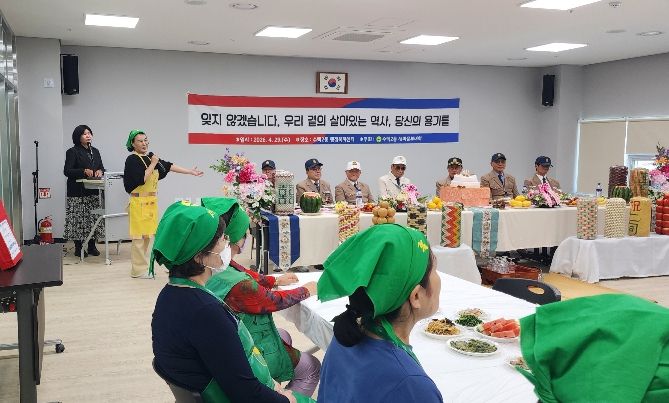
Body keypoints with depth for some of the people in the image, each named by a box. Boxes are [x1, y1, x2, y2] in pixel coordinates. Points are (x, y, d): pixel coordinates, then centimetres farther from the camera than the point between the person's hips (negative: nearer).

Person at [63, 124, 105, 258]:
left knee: (94, 217, 5)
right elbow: (67, 171, -9)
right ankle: (78, 247, 3)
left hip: (94, 191, 6)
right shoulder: (72, 152, -2)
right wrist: (83, 171, -22)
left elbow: (101, 167, 19)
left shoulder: (95, 151, 17)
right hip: (78, 191, -5)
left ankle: (92, 245, 14)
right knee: (78, 218, -5)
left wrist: (100, 171, -5)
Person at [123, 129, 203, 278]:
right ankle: (138, 270, 5)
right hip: (139, 202, -7)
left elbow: (168, 166, 14)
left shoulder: (150, 156, 11)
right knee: (139, 236, -3)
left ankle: (143, 267, 22)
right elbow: (141, 179, -21)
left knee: (147, 235, 12)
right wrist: (153, 164, -15)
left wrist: (191, 172, 15)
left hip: (151, 202, 7)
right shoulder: (132, 160, -10)